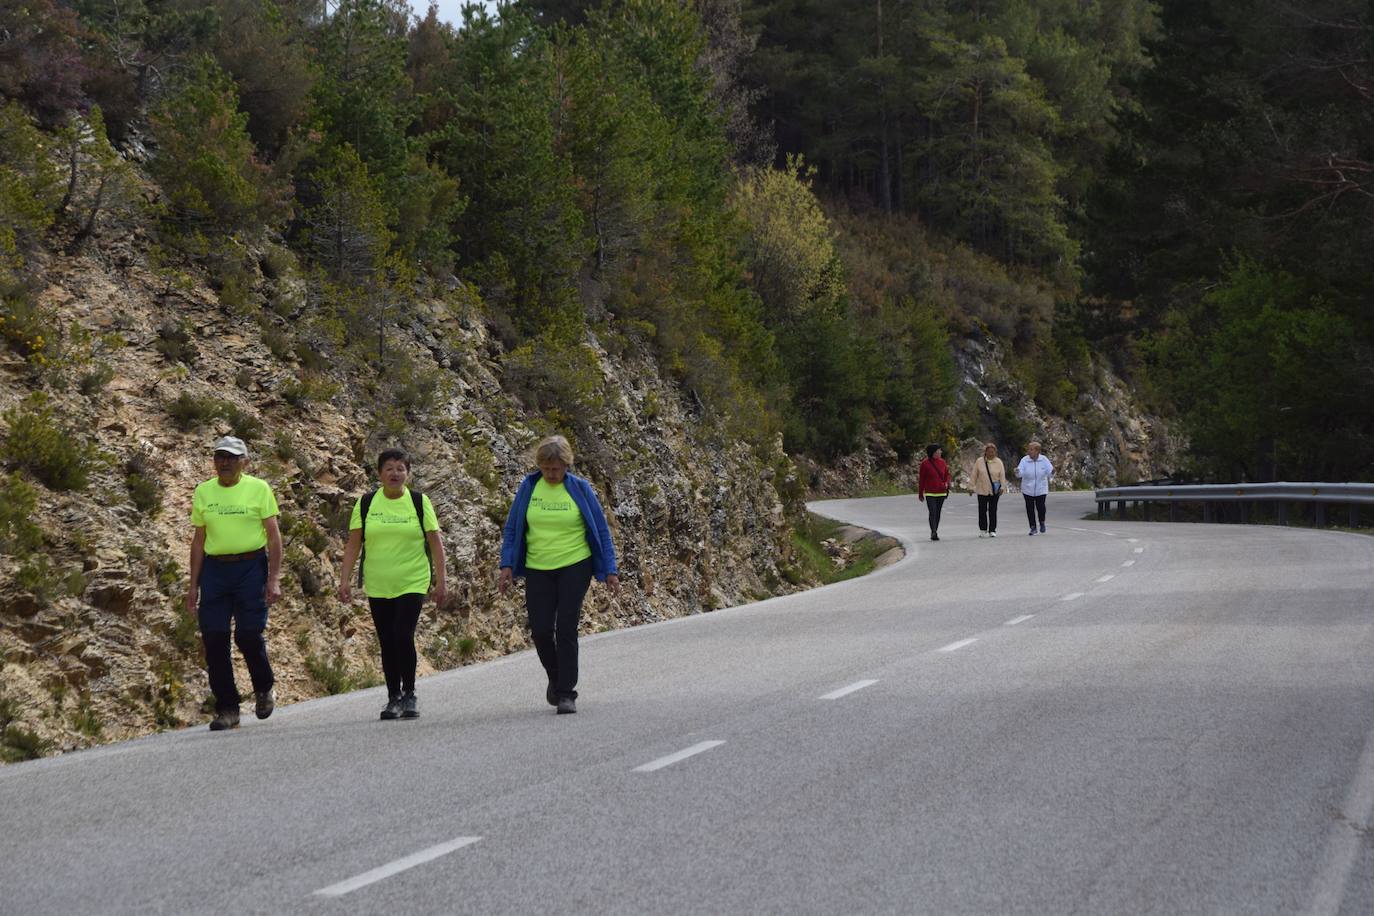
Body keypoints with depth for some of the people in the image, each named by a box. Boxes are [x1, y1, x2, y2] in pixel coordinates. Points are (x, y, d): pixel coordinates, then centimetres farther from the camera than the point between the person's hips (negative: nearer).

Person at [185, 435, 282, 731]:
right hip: (214, 570, 3)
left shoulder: (258, 488, 0)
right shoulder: (203, 492, 9)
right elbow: (199, 540, 13)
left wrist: (274, 579, -9)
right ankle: (227, 709, 7)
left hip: (251, 567, -3)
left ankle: (264, 690, 21)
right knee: (214, 638, -2)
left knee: (248, 634, -8)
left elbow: (274, 536, -2)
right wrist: (193, 585, 9)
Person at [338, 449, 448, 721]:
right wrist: (345, 579, -3)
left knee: (403, 636, -15)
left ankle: (409, 695, 1)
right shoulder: (366, 504, 3)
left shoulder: (419, 502, 0)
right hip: (378, 586, 2)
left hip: (413, 584, -2)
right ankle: (393, 697, 18)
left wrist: (441, 580, -4)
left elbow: (435, 542, 1)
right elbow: (353, 543, 4)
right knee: (387, 643, 6)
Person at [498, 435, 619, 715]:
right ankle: (556, 678, 28)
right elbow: (512, 529, 6)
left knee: (566, 629, -8)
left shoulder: (580, 488, -2)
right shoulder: (528, 487, 2)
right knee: (540, 631, 0)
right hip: (538, 571, 2)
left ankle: (566, 693, -2)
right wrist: (507, 566, -3)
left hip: (575, 568, -2)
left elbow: (601, 531, 3)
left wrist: (610, 571, -1)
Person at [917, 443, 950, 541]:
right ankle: (933, 532, -21)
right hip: (930, 493, -4)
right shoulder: (925, 463, -7)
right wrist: (920, 494, 0)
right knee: (932, 512, -15)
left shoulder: (942, 462, 5)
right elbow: (921, 479, -3)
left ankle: (935, 533, 18)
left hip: (941, 492, 4)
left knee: (938, 513, 9)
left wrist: (946, 483, -4)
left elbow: (947, 474, 17)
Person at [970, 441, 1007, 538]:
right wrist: (972, 487, 3)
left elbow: (1002, 475, 3)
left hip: (994, 491, 0)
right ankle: (982, 530, 11)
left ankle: (992, 530, 9)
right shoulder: (979, 462, 2)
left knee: (993, 511, 3)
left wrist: (1002, 487, -7)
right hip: (982, 490, 0)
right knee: (982, 510, 1)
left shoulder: (998, 462, 2)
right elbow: (974, 475, 5)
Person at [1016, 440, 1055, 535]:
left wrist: (1052, 472, -28)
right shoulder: (1024, 460, -5)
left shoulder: (1044, 460, -3)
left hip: (1041, 489, -1)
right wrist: (1017, 472, -38)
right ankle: (1033, 527, 13)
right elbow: (1020, 473, -15)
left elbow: (1050, 473, -4)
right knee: (1030, 508, 1)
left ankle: (1042, 523, 22)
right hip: (1028, 490, 1)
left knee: (1040, 507, -6)